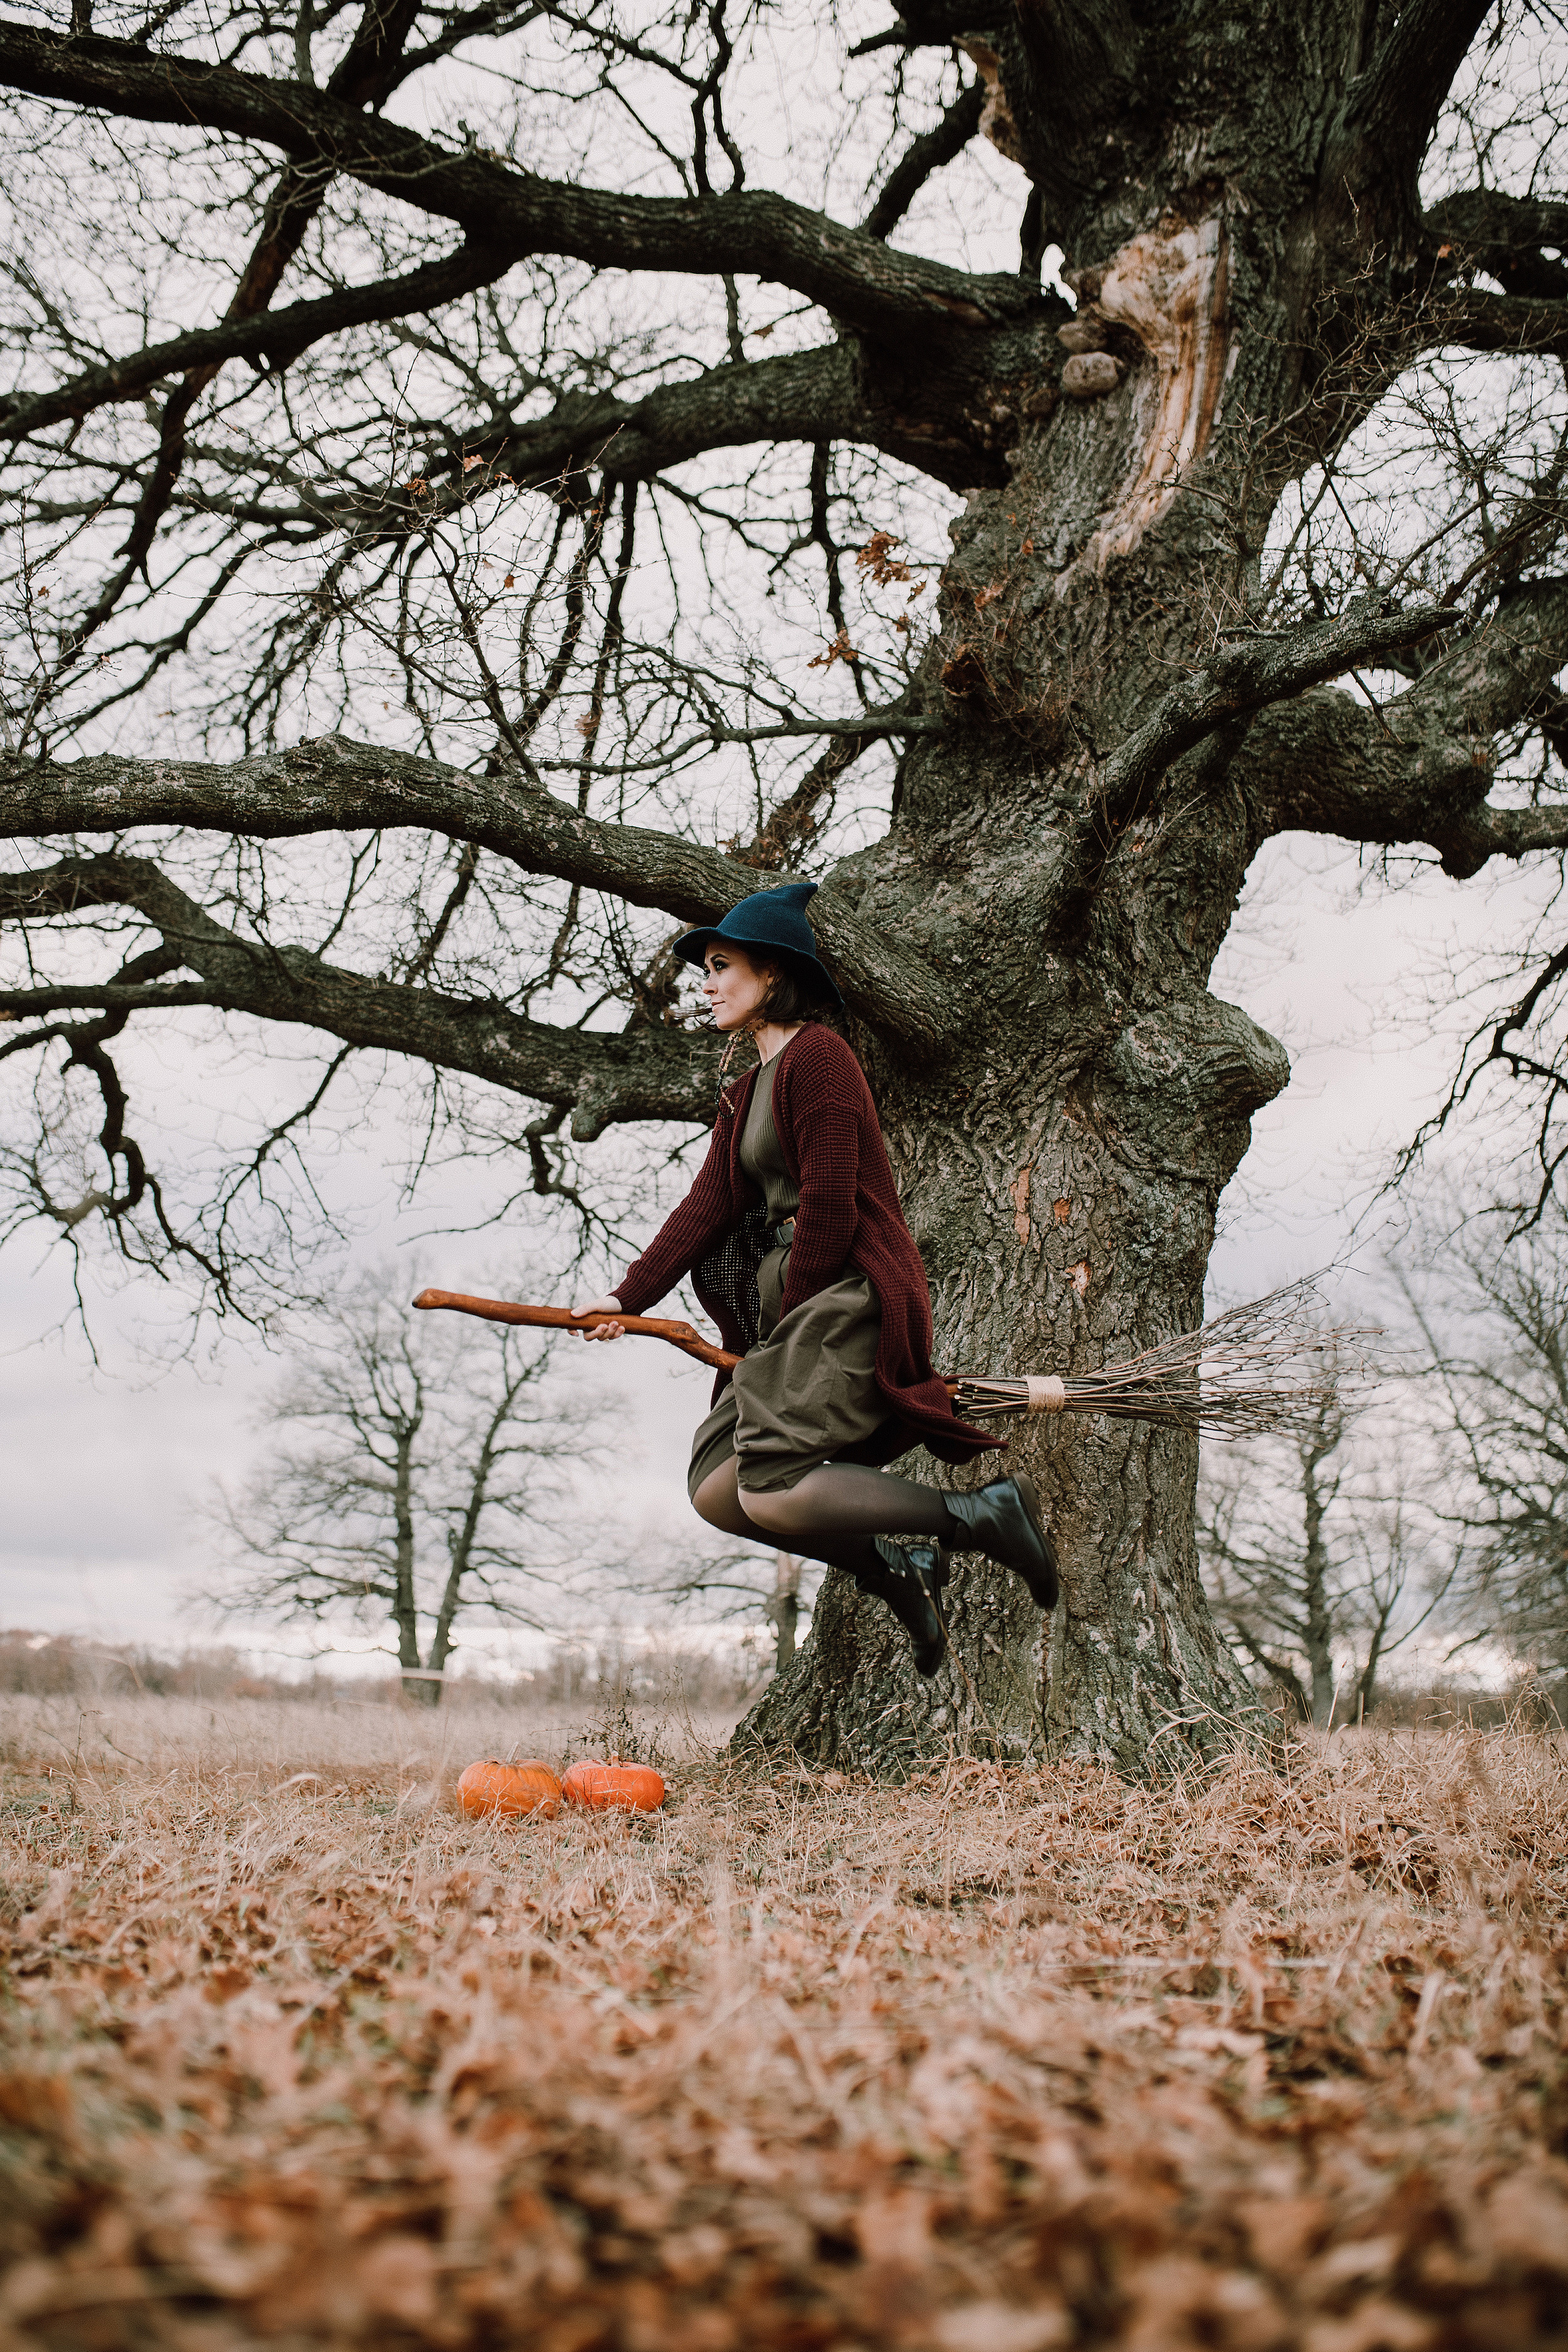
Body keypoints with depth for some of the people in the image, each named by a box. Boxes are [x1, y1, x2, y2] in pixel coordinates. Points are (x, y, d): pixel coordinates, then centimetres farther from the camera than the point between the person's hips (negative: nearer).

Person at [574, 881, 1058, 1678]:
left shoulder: (816, 1055, -8)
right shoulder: (745, 1090, 21)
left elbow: (828, 1208, -14)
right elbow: (708, 1203, 11)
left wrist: (790, 1321, -8)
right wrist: (629, 1296, 0)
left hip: (851, 1301, -9)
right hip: (797, 1314, 9)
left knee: (769, 1490, -21)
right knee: (714, 1487, -1)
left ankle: (980, 1514, -12)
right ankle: (894, 1568, 4)